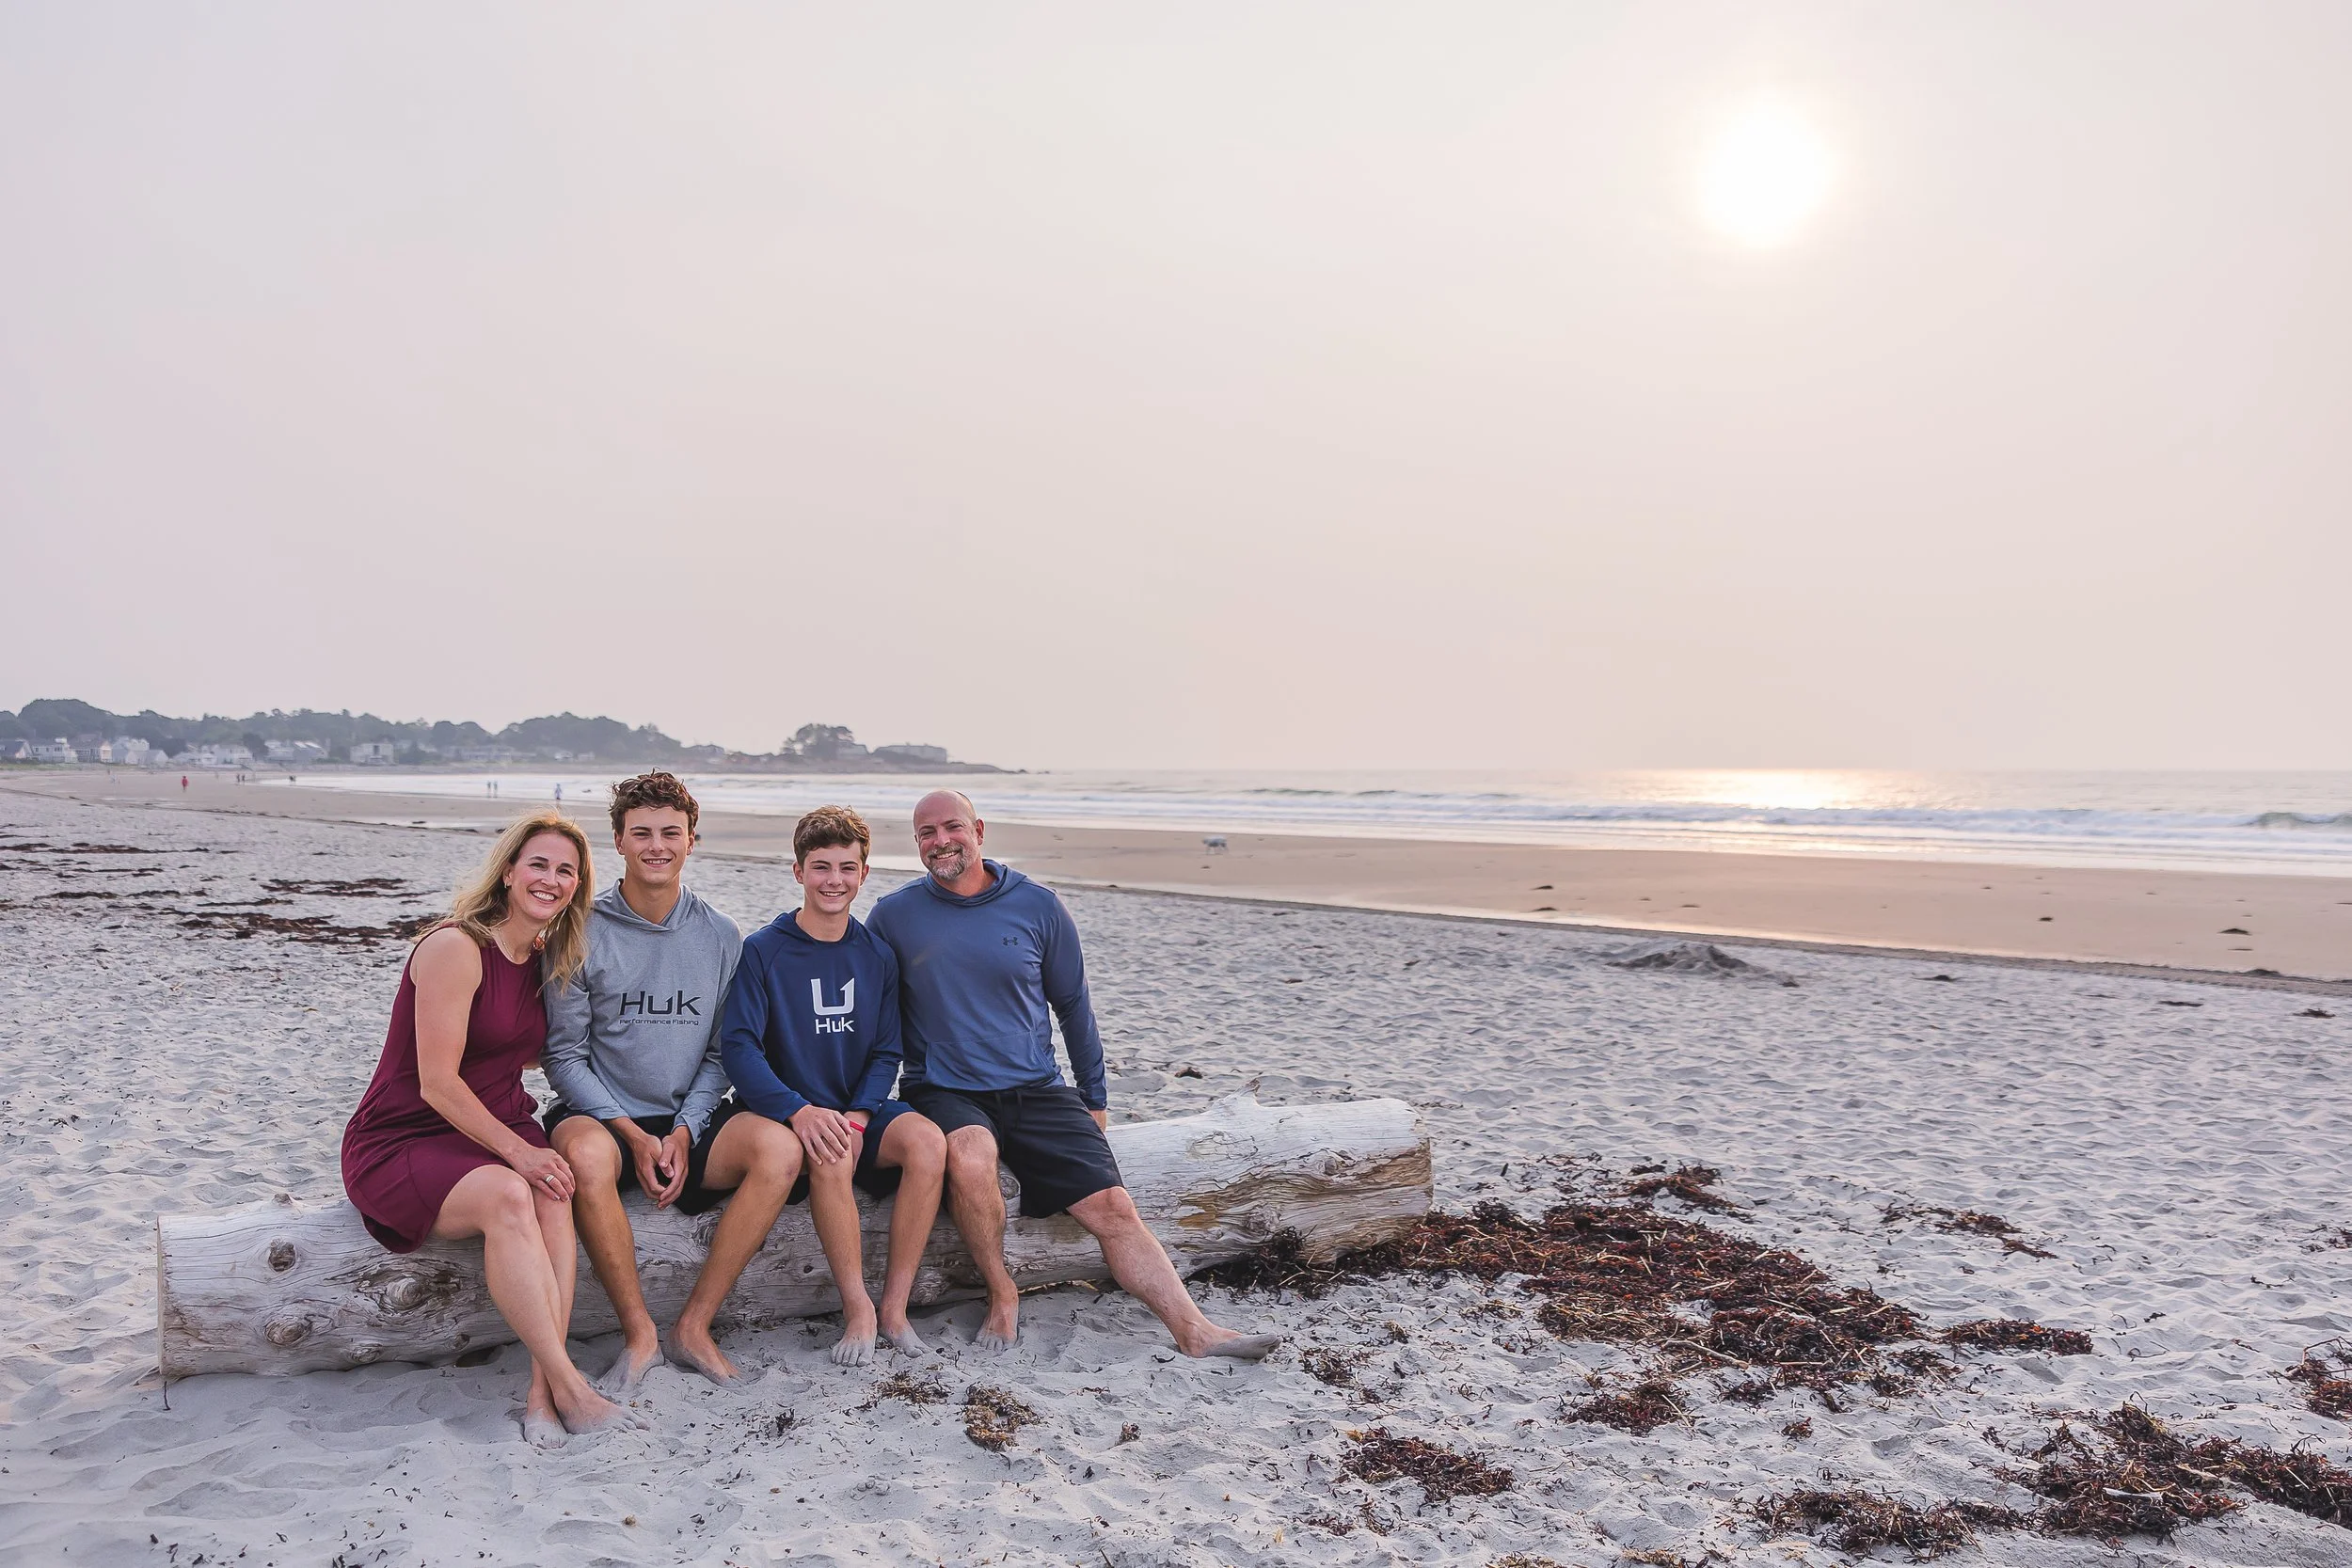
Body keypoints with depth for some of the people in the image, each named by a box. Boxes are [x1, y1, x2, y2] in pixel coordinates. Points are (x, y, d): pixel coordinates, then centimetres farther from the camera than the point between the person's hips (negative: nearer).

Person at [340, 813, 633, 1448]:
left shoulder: (543, 960, 9)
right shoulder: (455, 948, -15)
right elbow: (437, 1083, -18)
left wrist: (530, 1146, 2)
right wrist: (517, 1151, -22)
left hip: (497, 1130, 6)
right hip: (399, 1144, -6)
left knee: (554, 1194, -27)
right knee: (507, 1195, -34)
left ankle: (541, 1391, -29)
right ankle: (568, 1387, -29)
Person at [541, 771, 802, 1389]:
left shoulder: (720, 936, 5)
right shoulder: (583, 933, -3)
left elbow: (721, 1052, 8)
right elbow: (564, 1055, -3)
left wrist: (683, 1132, -8)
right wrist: (633, 1135, -14)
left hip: (688, 1118, 3)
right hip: (603, 1115, -2)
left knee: (780, 1147, -25)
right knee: (586, 1153, -37)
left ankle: (693, 1325, -16)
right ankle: (639, 1333, -20)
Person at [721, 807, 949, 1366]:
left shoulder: (877, 956, 7)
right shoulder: (763, 951, -5)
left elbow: (886, 1053, 7)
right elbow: (738, 1047, -14)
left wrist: (859, 1115, -13)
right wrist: (799, 1111, -28)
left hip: (859, 1110, 4)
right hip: (790, 1113, -3)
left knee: (928, 1142, -26)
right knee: (832, 1156, -36)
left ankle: (895, 1305, -17)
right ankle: (857, 1308, -21)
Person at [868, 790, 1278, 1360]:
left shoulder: (1038, 906, 4)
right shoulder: (894, 916, 2)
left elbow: (1072, 1005, 13)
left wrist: (1094, 1099, 14)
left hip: (1036, 1091, 2)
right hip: (945, 1093, -2)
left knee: (1113, 1206, -12)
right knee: (969, 1153, -35)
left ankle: (1194, 1330, -11)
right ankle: (1001, 1295, -14)